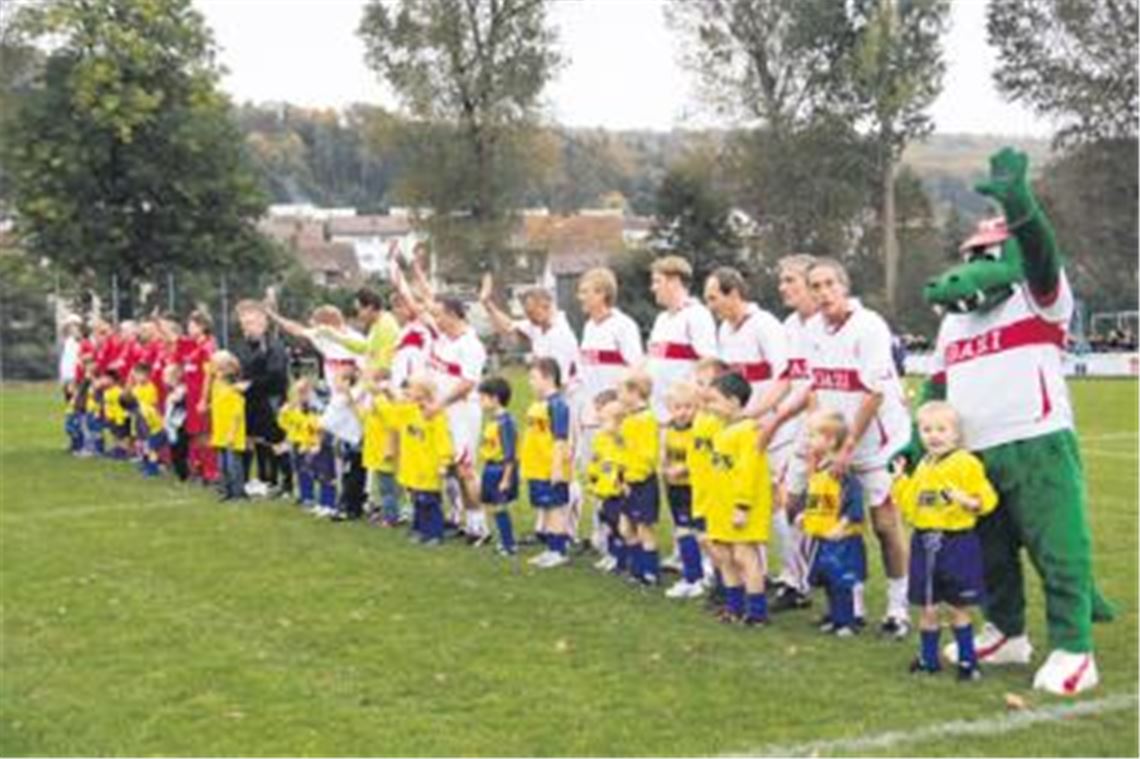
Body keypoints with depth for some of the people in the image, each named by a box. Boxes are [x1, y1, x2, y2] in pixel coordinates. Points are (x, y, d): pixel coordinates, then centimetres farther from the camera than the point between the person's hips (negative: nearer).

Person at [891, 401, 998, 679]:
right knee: (927, 608, 10)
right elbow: (910, 505, 15)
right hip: (925, 543, 5)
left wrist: (970, 502, -29)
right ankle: (928, 659, 23)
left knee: (958, 608, 5)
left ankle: (967, 660, 18)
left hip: (957, 541, -5)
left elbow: (986, 498, -11)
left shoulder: (967, 463, -8)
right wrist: (900, 480, 5)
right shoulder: (922, 467, 11)